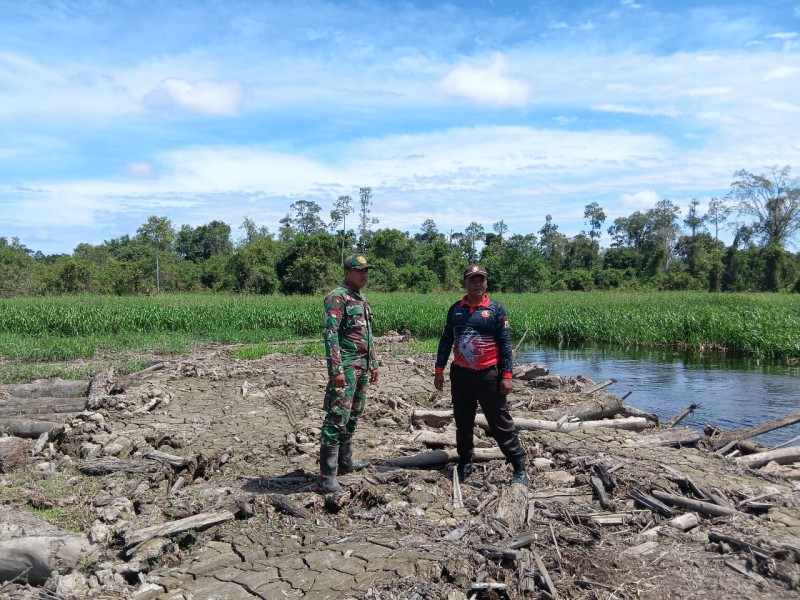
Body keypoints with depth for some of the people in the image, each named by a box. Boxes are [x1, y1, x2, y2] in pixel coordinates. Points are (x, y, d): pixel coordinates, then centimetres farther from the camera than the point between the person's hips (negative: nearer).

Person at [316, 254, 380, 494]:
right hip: (346, 367, -9)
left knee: (352, 416, 17)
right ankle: (327, 478, -8)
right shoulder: (337, 298, -12)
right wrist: (335, 369, -24)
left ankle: (345, 462, 29)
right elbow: (330, 335, -19)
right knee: (337, 419, -10)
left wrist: (373, 363, 22)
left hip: (362, 366, 10)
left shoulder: (362, 300, 17)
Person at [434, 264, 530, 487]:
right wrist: (439, 369, 7)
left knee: (501, 424, -1)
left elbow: (505, 343, -4)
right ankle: (465, 464, 30)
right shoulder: (455, 309, 7)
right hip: (460, 374, 4)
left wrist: (507, 375, -10)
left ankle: (520, 468, 7)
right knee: (463, 423, 14)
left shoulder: (496, 309, -2)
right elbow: (446, 340, 11)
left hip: (489, 375, -3)